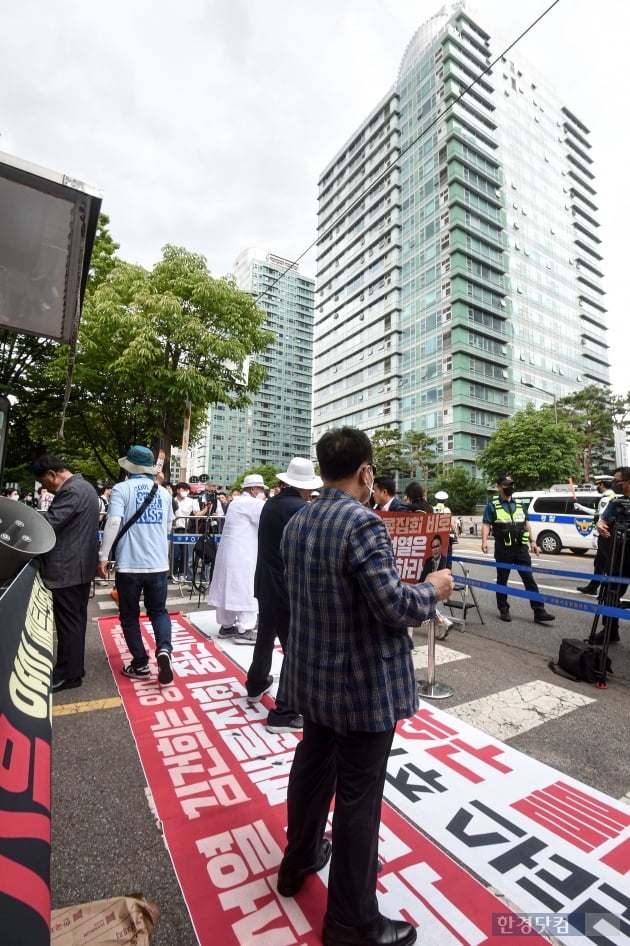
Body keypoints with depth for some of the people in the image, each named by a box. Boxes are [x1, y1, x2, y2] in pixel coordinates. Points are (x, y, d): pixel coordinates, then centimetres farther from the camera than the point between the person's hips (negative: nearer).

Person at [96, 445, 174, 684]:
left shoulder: (121, 489, -5)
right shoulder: (163, 492, 9)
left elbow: (113, 522, -17)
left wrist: (103, 556, -11)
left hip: (129, 564, -3)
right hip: (159, 564, 3)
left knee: (130, 616, 14)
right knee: (158, 610, 17)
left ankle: (140, 664, 19)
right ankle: (164, 650, -6)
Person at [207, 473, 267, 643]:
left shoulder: (237, 502, 18)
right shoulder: (252, 503, -11)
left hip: (230, 552, 10)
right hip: (242, 554, -10)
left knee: (230, 588, 14)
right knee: (246, 590, -3)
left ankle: (226, 626, 23)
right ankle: (244, 631, 1)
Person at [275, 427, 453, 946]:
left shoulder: (296, 523, 0)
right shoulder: (363, 523, -25)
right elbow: (395, 608, -25)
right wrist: (433, 589, -6)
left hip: (313, 674, 8)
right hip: (365, 685, -7)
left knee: (312, 766, 27)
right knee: (359, 796, 12)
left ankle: (299, 861, 50)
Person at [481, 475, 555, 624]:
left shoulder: (519, 504, 13)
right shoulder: (492, 505, -3)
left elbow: (526, 524, 19)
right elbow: (486, 525, -9)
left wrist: (532, 541, 12)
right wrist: (484, 541, -23)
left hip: (521, 548, 4)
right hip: (503, 549, -4)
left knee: (529, 579, 4)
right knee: (502, 580, 7)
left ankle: (539, 612, 8)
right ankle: (504, 610, 18)